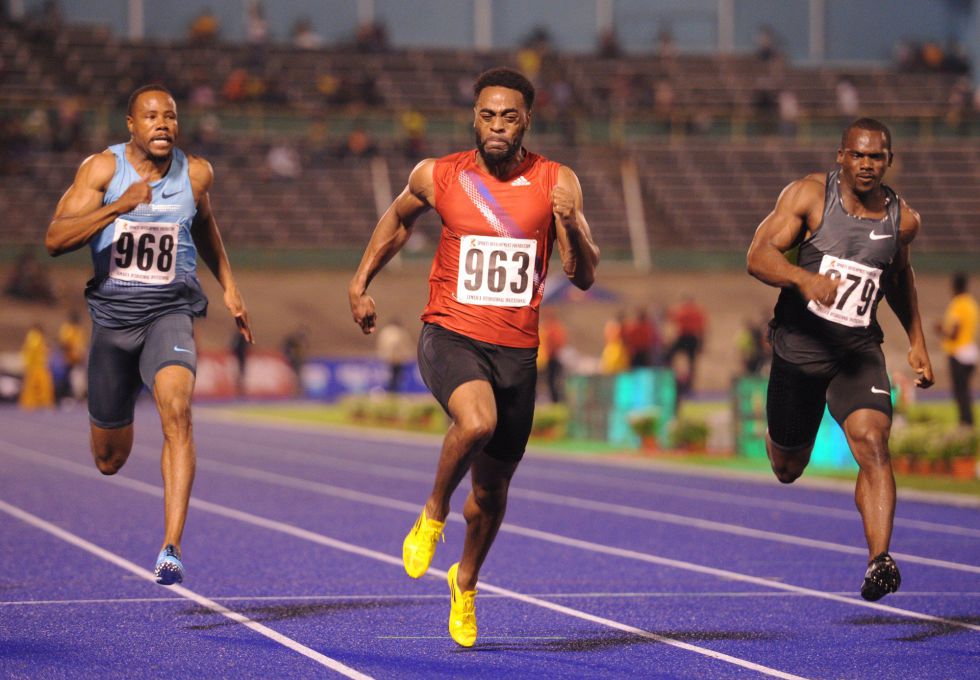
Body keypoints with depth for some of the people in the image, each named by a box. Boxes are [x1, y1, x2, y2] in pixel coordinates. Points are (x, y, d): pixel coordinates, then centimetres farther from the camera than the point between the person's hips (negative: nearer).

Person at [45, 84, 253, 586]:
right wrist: (118, 206, -30)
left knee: (176, 411, -30)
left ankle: (171, 548, -32)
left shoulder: (196, 173, -1)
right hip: (112, 315, 0)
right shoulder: (103, 168, -9)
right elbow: (55, 240, -19)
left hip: (169, 313, 0)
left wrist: (229, 286, 18)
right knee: (109, 462, 11)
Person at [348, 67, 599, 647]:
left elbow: (585, 277, -3)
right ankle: (433, 514, -5)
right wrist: (361, 284, 19)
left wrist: (570, 225, -21)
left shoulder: (558, 183, -2)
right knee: (477, 422, -34)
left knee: (493, 486, 12)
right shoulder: (438, 177, -1)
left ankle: (466, 582, 41)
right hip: (450, 333, -2)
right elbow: (398, 220, 21)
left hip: (517, 349, 2)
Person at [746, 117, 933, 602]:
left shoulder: (903, 220, 1)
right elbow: (759, 255, -17)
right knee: (788, 469, 14)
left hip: (858, 350, 1)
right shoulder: (810, 195, -9)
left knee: (873, 443, -24)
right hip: (798, 346, -1)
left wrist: (916, 341, 19)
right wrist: (804, 278, -37)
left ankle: (879, 561, -31)